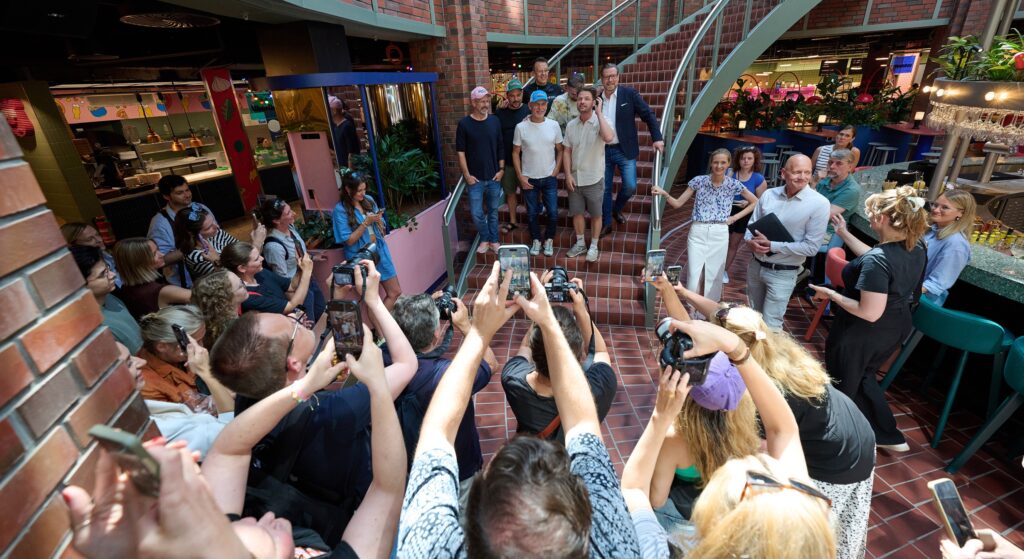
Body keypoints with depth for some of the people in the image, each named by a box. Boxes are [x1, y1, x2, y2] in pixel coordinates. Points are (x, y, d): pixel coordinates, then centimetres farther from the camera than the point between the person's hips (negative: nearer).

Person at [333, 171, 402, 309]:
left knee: (395, 292, 10)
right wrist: (366, 223, -21)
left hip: (380, 251, 6)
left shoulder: (369, 200, 3)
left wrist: (378, 220, -12)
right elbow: (348, 241, -14)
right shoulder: (340, 209, -12)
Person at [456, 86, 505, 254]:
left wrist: (501, 169, 0)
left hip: (494, 177, 2)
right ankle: (484, 239, 24)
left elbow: (501, 147, 7)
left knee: (493, 211, 12)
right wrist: (467, 174, -8)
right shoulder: (464, 124, -6)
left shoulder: (495, 121, 1)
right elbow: (461, 152, -4)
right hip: (475, 178, -2)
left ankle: (494, 240, 28)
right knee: (477, 213, 2)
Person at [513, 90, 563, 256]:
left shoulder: (554, 125, -3)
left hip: (549, 178, 1)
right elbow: (516, 153, 0)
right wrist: (520, 176, -6)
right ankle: (536, 240, 29)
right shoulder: (521, 127, -7)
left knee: (553, 213, 2)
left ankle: (549, 240, 24)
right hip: (529, 179, -1)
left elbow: (560, 150, 6)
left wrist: (556, 171, -3)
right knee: (532, 213, 10)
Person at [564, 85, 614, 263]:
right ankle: (580, 244, 32)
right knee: (576, 213, 14)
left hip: (594, 179, -4)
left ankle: (593, 247, 25)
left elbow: (608, 138, -33)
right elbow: (567, 151, 6)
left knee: (595, 215, 9)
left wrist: (598, 112, -23)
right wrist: (568, 174, -3)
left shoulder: (600, 122, -11)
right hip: (575, 178, 4)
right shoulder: (571, 125, 2)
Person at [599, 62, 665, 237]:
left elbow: (648, 115, -2)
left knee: (630, 186, -8)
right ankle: (606, 224, 21)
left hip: (624, 150, -2)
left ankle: (617, 209, 23)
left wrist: (657, 138, -9)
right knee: (605, 189, 7)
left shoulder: (629, 94, -3)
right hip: (603, 151, 2)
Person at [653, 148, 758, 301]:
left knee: (714, 277, 6)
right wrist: (664, 194, -20)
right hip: (697, 232, -1)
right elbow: (678, 203, -2)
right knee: (694, 277, -4)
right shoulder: (699, 180, -2)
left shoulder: (734, 184, 0)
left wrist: (736, 217, 1)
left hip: (719, 234, 1)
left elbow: (755, 202, 13)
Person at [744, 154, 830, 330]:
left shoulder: (819, 203, -14)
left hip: (782, 273, -4)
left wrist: (772, 245, -21)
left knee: (770, 324, 1)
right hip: (755, 265, 5)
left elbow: (811, 247, -16)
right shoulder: (768, 194, -3)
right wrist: (751, 242, -17)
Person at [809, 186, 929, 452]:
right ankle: (887, 435, 42)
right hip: (896, 327, 8)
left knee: (843, 385, 17)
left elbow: (869, 313, -32)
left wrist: (832, 295, -20)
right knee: (863, 376, 30)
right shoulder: (917, 248, -6)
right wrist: (843, 233, 15)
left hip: (862, 334, -8)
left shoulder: (878, 261, -33)